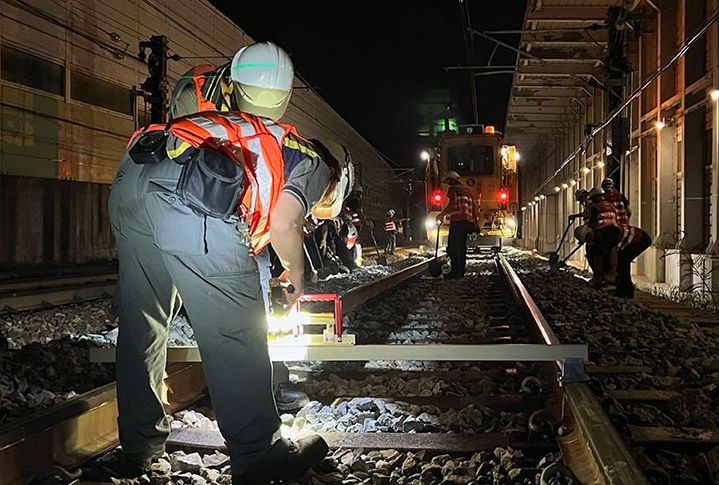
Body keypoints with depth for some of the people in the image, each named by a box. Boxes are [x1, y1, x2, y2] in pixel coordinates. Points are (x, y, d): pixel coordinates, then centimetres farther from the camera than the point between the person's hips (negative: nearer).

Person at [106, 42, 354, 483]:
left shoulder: (249, 136, 39)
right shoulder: (314, 165, 17)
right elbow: (284, 225, -3)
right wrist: (297, 274, 17)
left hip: (129, 180, 8)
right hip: (190, 193, -8)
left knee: (141, 327, 18)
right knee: (235, 332, 2)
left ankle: (140, 447, 30)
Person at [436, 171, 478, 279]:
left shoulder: (453, 188, -1)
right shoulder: (467, 190, 22)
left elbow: (451, 204, -14)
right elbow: (474, 206, 19)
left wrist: (442, 214, -5)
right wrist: (474, 222, 20)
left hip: (457, 220, -8)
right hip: (468, 221, 8)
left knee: (453, 247, -6)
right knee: (462, 246, 12)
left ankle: (455, 272, -11)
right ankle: (461, 271, 13)